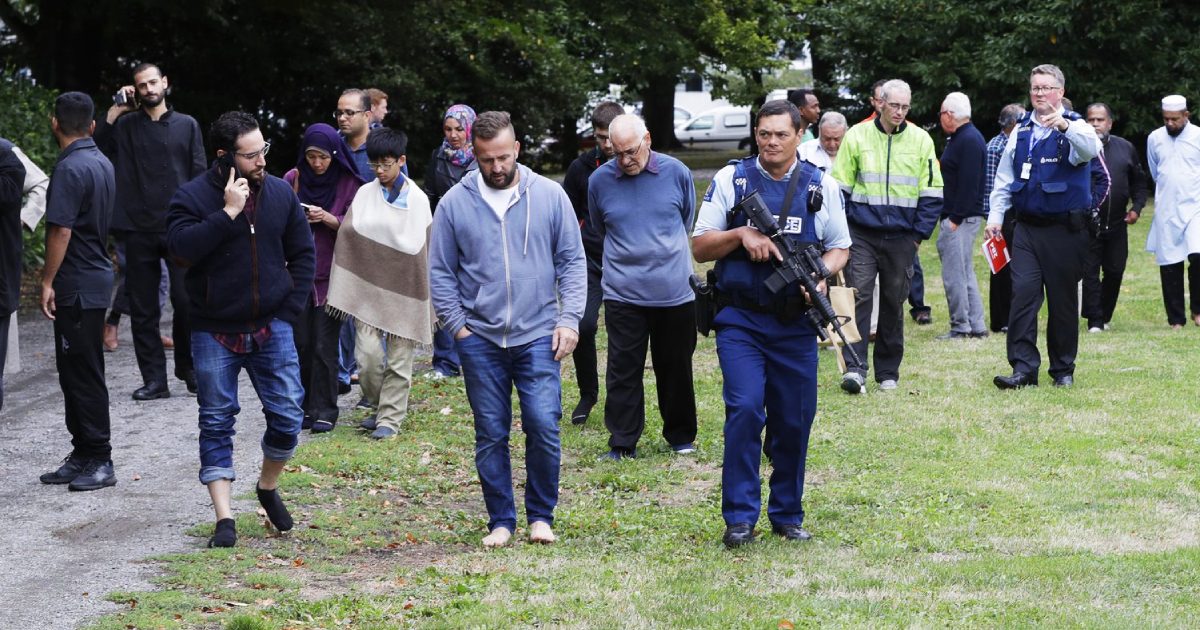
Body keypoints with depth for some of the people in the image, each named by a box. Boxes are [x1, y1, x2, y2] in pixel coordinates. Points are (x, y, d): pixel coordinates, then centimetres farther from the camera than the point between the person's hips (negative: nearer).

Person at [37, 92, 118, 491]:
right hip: (97, 276, 9)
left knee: (82, 375, -5)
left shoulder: (70, 169, -17)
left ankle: (99, 461, -3)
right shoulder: (103, 164, 12)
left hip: (76, 285, -9)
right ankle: (84, 457, 18)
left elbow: (61, 230, -21)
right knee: (76, 372, 14)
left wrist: (47, 282, -16)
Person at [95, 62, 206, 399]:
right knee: (143, 308, 3)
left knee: (186, 301, -7)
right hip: (139, 229, 1)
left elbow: (199, 177, 7)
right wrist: (115, 111, -7)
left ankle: (189, 369, 12)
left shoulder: (187, 125, 9)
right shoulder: (127, 125, 8)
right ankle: (154, 379, 9)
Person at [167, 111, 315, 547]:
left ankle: (268, 487, 27)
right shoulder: (193, 197, -8)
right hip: (214, 332, -2)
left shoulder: (280, 193, 2)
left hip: (271, 329, 3)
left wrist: (290, 310, 0)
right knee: (217, 422, 0)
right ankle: (224, 518, 3)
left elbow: (303, 254, 9)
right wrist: (228, 213, -26)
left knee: (288, 417, 1)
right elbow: (181, 248, -24)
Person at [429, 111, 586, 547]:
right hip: (480, 340, 1)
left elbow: (572, 261, 5)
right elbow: (440, 271, 6)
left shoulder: (550, 196, 1)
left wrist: (569, 318, -3)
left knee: (543, 427, -8)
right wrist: (456, 326, -1)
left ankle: (541, 515, 9)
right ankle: (501, 521, 16)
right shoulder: (455, 203, 1)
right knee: (491, 435, 6)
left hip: (538, 337, -1)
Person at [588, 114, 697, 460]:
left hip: (675, 292, 1)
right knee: (623, 370, 0)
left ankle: (681, 436, 26)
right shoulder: (599, 180, -2)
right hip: (622, 294, 0)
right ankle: (622, 443, 8)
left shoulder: (676, 173, -2)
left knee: (676, 368, 12)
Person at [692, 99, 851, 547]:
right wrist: (741, 234, -13)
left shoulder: (822, 186, 7)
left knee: (794, 422, 6)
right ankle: (739, 517, -6)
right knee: (744, 410, -14)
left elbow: (840, 248, 14)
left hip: (796, 324, 2)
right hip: (741, 321, -2)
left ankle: (788, 515, 20)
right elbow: (700, 247, 5)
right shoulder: (731, 180, 3)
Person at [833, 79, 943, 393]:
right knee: (859, 295, -12)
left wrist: (920, 233, 0)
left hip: (901, 237, 1)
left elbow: (931, 192, 7)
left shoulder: (920, 140, 4)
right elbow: (839, 187, 5)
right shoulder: (857, 136, 1)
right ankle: (854, 368, -16)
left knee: (893, 303, 7)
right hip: (861, 234, -1)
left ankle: (888, 372, 16)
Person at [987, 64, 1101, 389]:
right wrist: (995, 216, 9)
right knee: (1023, 293, -9)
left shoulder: (1074, 128, -2)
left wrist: (1064, 126, -42)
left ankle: (1063, 369, 17)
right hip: (1027, 228, 3)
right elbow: (1005, 177, 17)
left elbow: (1091, 148, -26)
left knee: (1063, 299, 5)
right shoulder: (1021, 131, 12)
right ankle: (1023, 368, -9)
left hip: (1065, 230, -3)